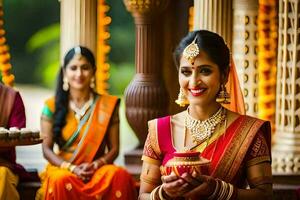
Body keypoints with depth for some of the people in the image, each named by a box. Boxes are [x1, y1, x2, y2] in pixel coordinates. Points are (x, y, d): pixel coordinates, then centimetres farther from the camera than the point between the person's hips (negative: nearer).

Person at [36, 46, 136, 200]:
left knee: (119, 176, -33)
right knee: (61, 180, -37)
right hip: (62, 168, -1)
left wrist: (95, 165, -14)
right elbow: (47, 149, 1)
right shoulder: (52, 106, 5)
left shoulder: (108, 105, 6)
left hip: (97, 169, 1)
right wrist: (72, 168, -14)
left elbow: (114, 149, 5)